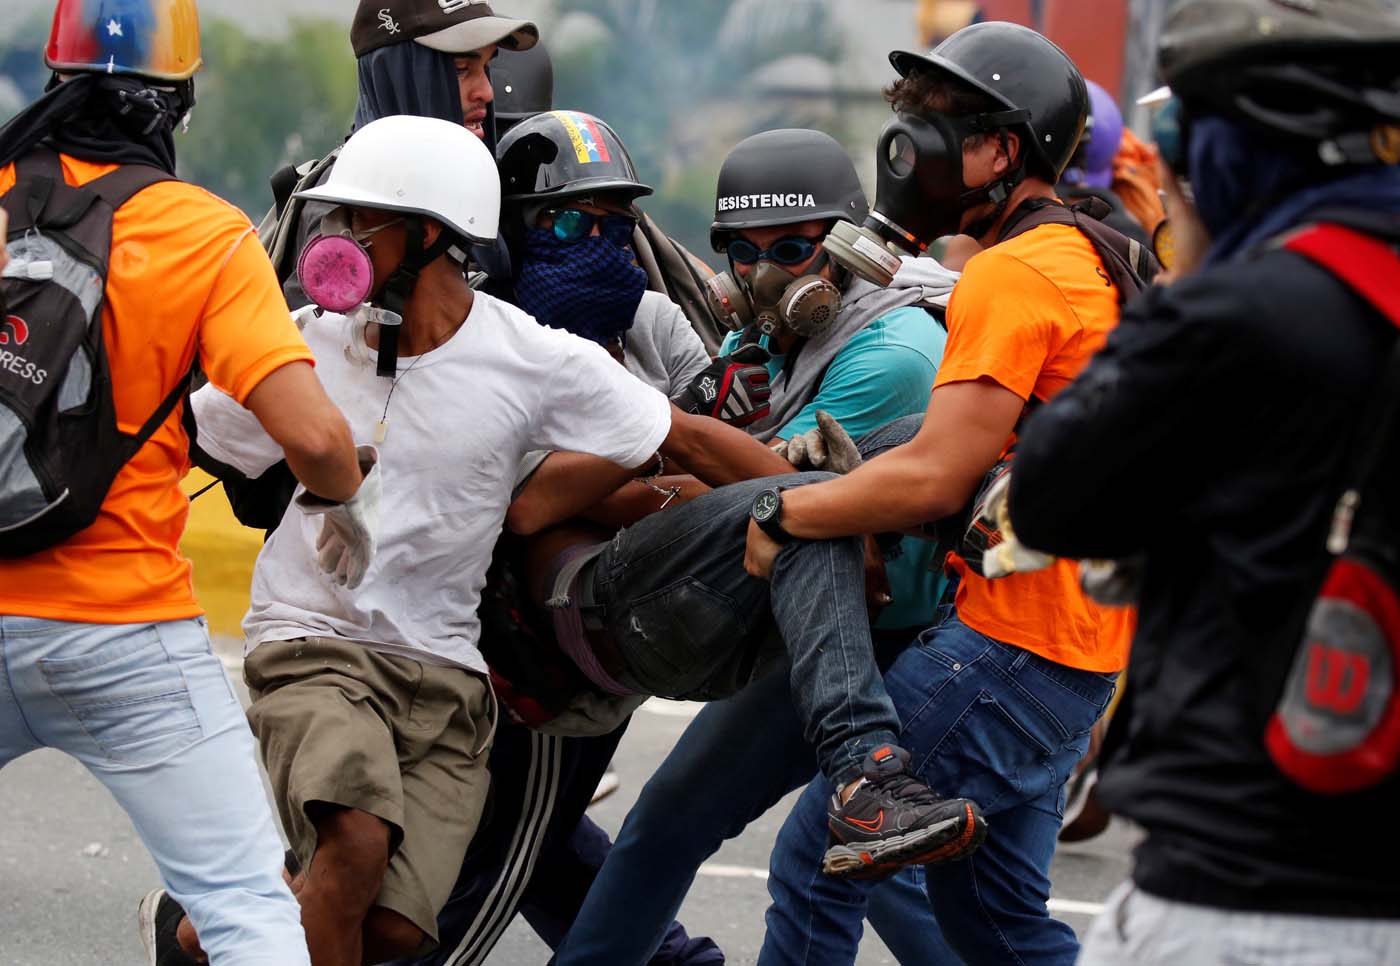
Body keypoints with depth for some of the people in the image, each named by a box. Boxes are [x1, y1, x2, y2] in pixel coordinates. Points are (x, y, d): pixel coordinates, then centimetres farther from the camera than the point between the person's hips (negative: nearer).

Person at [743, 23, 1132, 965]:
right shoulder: (1090, 264, 17)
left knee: (816, 861, -7)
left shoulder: (1011, 278, -15)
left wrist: (783, 513, -10)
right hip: (1079, 645, 10)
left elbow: (937, 477, -21)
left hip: (1010, 641, -10)